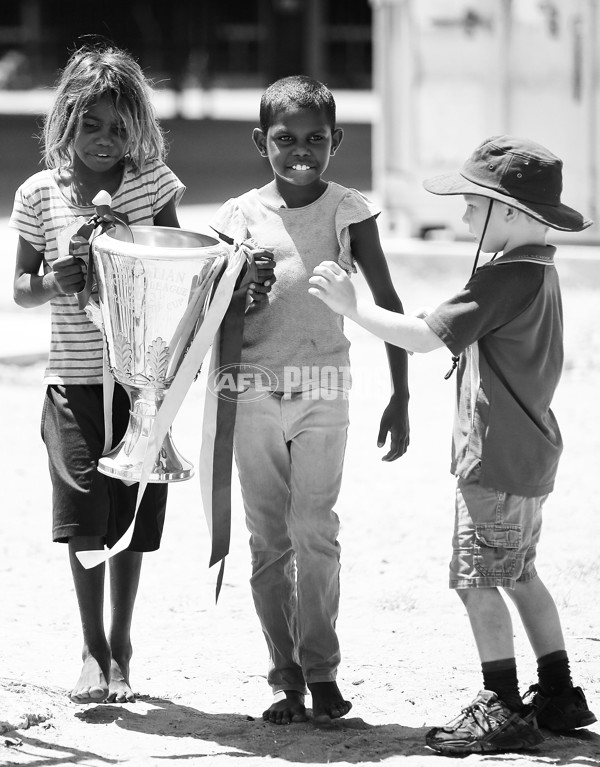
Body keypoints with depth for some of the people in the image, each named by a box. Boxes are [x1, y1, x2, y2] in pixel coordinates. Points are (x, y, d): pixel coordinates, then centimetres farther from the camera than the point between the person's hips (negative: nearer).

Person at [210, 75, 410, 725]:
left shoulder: (348, 211, 0)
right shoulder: (241, 215, 2)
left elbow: (386, 304, 4)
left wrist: (400, 397, 2)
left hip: (322, 389, -2)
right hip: (254, 389, 2)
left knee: (315, 530, -10)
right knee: (269, 539, 4)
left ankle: (321, 672, -4)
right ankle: (288, 677, 9)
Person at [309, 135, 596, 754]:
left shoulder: (504, 279, -21)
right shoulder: (541, 271, 10)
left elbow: (424, 336, -22)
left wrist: (351, 306, -15)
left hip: (497, 460, -10)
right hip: (529, 454, 10)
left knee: (478, 580, -4)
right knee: (519, 576, 18)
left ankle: (503, 710, -1)